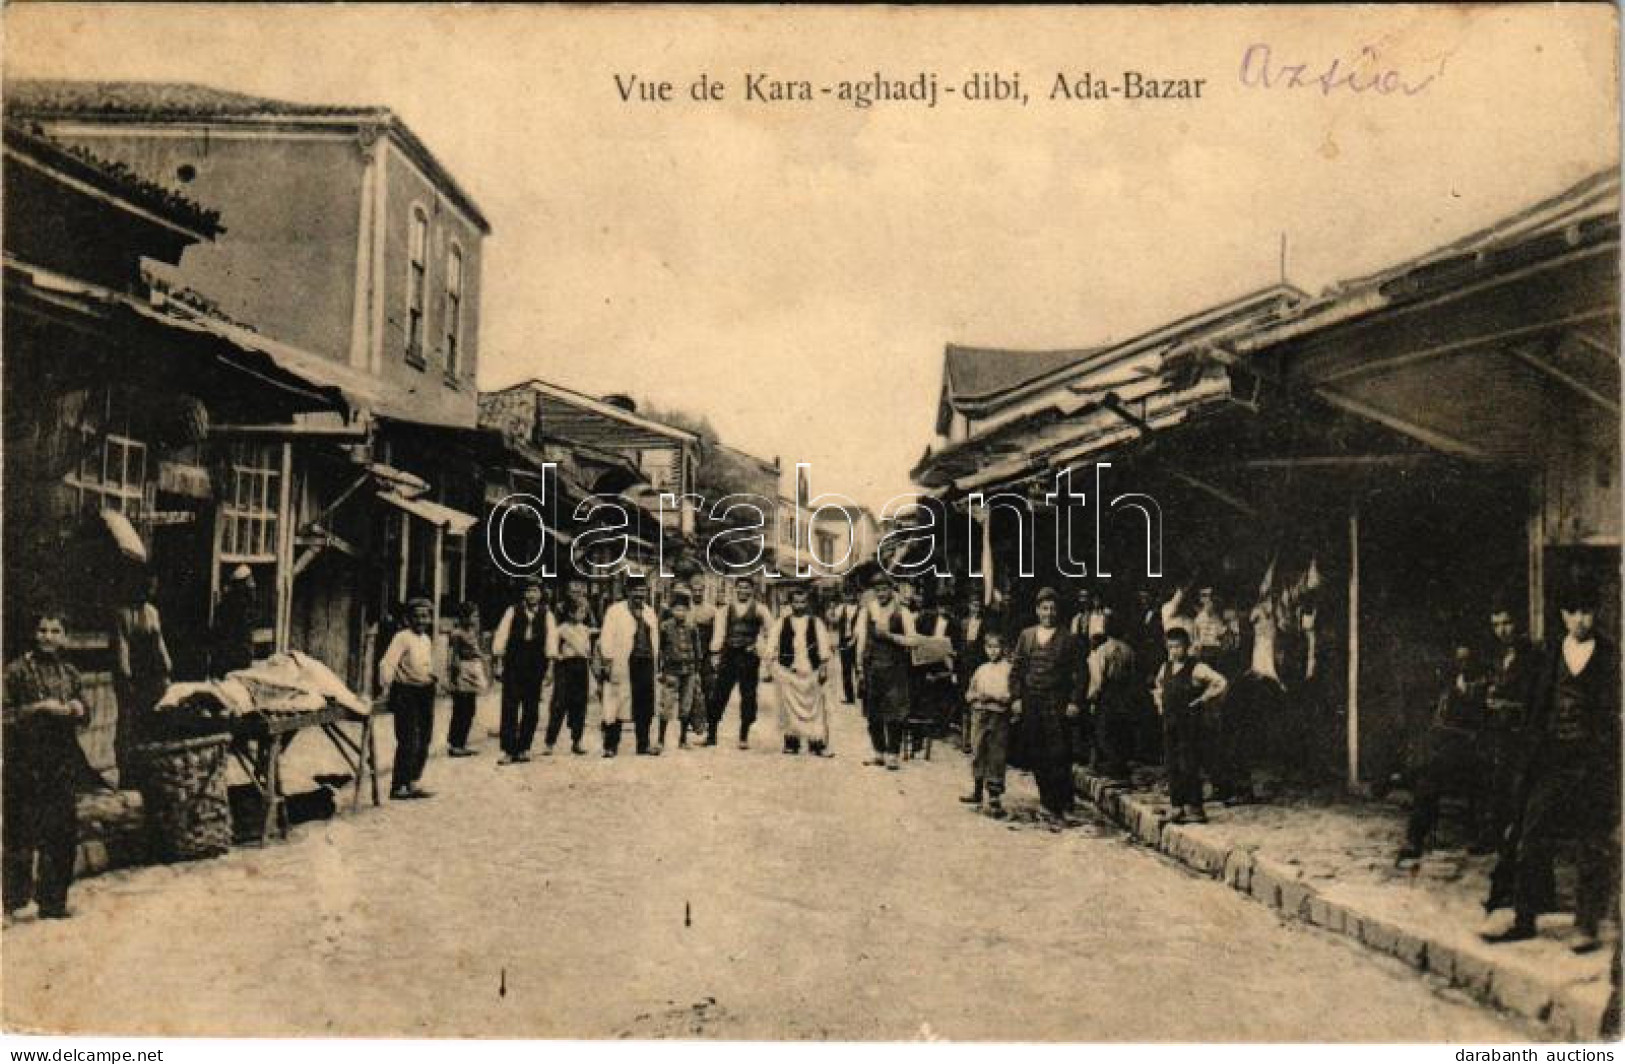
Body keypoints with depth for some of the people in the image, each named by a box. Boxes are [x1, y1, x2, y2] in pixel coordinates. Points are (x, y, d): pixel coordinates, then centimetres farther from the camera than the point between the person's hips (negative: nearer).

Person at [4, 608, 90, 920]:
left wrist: (79, 710, -1)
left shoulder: (69, 673, 13)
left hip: (62, 763, 5)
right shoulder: (17, 670, -3)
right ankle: (14, 898, 4)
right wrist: (39, 708, -17)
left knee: (63, 834, 6)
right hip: (25, 764, -5)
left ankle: (53, 900, 16)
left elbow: (85, 718, 20)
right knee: (21, 834, -6)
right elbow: (6, 715, -10)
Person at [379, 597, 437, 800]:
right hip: (406, 692, -8)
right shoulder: (403, 637, -11)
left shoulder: (427, 640, 13)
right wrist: (386, 686, -29)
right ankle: (398, 787, -2)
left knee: (423, 742, 11)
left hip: (425, 692, 8)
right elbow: (388, 663, -21)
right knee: (408, 742, -10)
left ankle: (411, 784, 21)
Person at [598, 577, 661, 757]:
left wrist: (655, 662, 13)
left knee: (645, 708, 6)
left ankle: (643, 745, 16)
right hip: (623, 665, -5)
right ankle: (610, 746, 5)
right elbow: (607, 639, -4)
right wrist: (606, 663, -11)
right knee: (617, 706, -2)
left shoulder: (650, 613, 18)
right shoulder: (615, 611, 1)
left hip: (646, 663, 5)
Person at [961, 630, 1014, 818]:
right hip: (979, 715, 5)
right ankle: (977, 792, 26)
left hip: (999, 717, -5)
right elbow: (968, 693, 16)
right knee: (977, 753, 12)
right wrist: (977, 696, -3)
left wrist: (998, 697, -20)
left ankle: (995, 799, -4)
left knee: (996, 757, -6)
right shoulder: (981, 669, 13)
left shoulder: (1008, 669, -2)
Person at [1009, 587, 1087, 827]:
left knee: (1058, 758, -6)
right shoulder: (1026, 636, 12)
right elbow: (1016, 669, 12)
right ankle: (1047, 802, 19)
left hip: (1058, 705, -4)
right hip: (1030, 704, 4)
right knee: (1035, 757, 6)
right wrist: (1016, 697, 3)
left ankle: (1056, 809, -3)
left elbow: (1078, 674, -1)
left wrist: (1074, 702, -9)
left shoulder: (1069, 639, 1)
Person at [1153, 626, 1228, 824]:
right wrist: (1160, 703, 21)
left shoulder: (1197, 668, -9)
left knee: (1189, 767, -8)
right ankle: (1177, 807, 14)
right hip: (1169, 724, 7)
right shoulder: (1165, 668, 13)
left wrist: (1203, 700, -11)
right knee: (1172, 767, 8)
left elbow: (1221, 683, -18)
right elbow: (1159, 684, 35)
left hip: (1189, 724, -7)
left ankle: (1195, 809, -3)